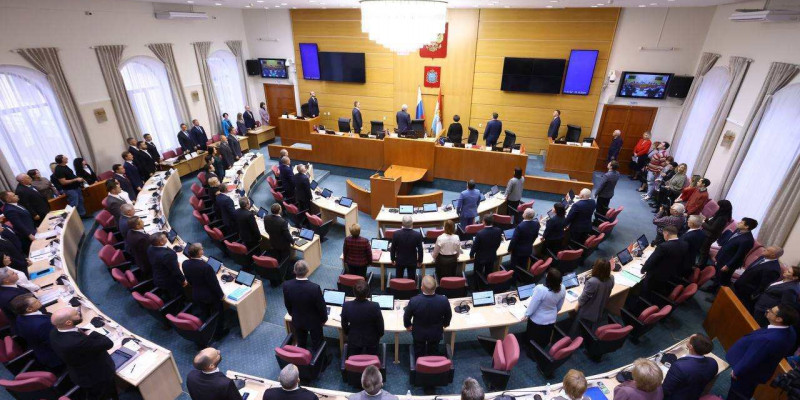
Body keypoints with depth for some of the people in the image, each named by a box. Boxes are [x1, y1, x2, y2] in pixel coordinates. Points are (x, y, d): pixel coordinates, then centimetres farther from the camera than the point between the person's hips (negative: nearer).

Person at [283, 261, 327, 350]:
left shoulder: (286, 285, -24)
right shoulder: (315, 288, -35)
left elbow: (287, 304, -5)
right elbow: (321, 306, -20)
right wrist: (324, 319, 1)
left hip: (297, 320, 3)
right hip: (314, 321, -3)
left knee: (301, 345, 28)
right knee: (317, 345, 23)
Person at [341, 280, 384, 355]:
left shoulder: (346, 306, -21)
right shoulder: (375, 306, -26)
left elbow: (344, 325, -4)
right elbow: (380, 326, -10)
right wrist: (379, 336, 10)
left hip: (353, 341, 1)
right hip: (371, 341, -1)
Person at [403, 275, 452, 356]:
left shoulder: (414, 301, -35)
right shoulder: (444, 300, -31)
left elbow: (407, 316, -14)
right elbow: (448, 315, -8)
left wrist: (407, 325, 9)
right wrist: (445, 324, 14)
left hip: (418, 333, -1)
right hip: (436, 333, 1)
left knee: (419, 355, 27)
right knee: (433, 353, 29)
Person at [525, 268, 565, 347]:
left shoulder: (540, 289, -37)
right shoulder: (562, 289, -19)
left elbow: (533, 305, -24)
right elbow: (559, 307, -1)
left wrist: (526, 314, -5)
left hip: (537, 320, -5)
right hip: (551, 320, 5)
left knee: (532, 339, 24)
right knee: (544, 341, 30)